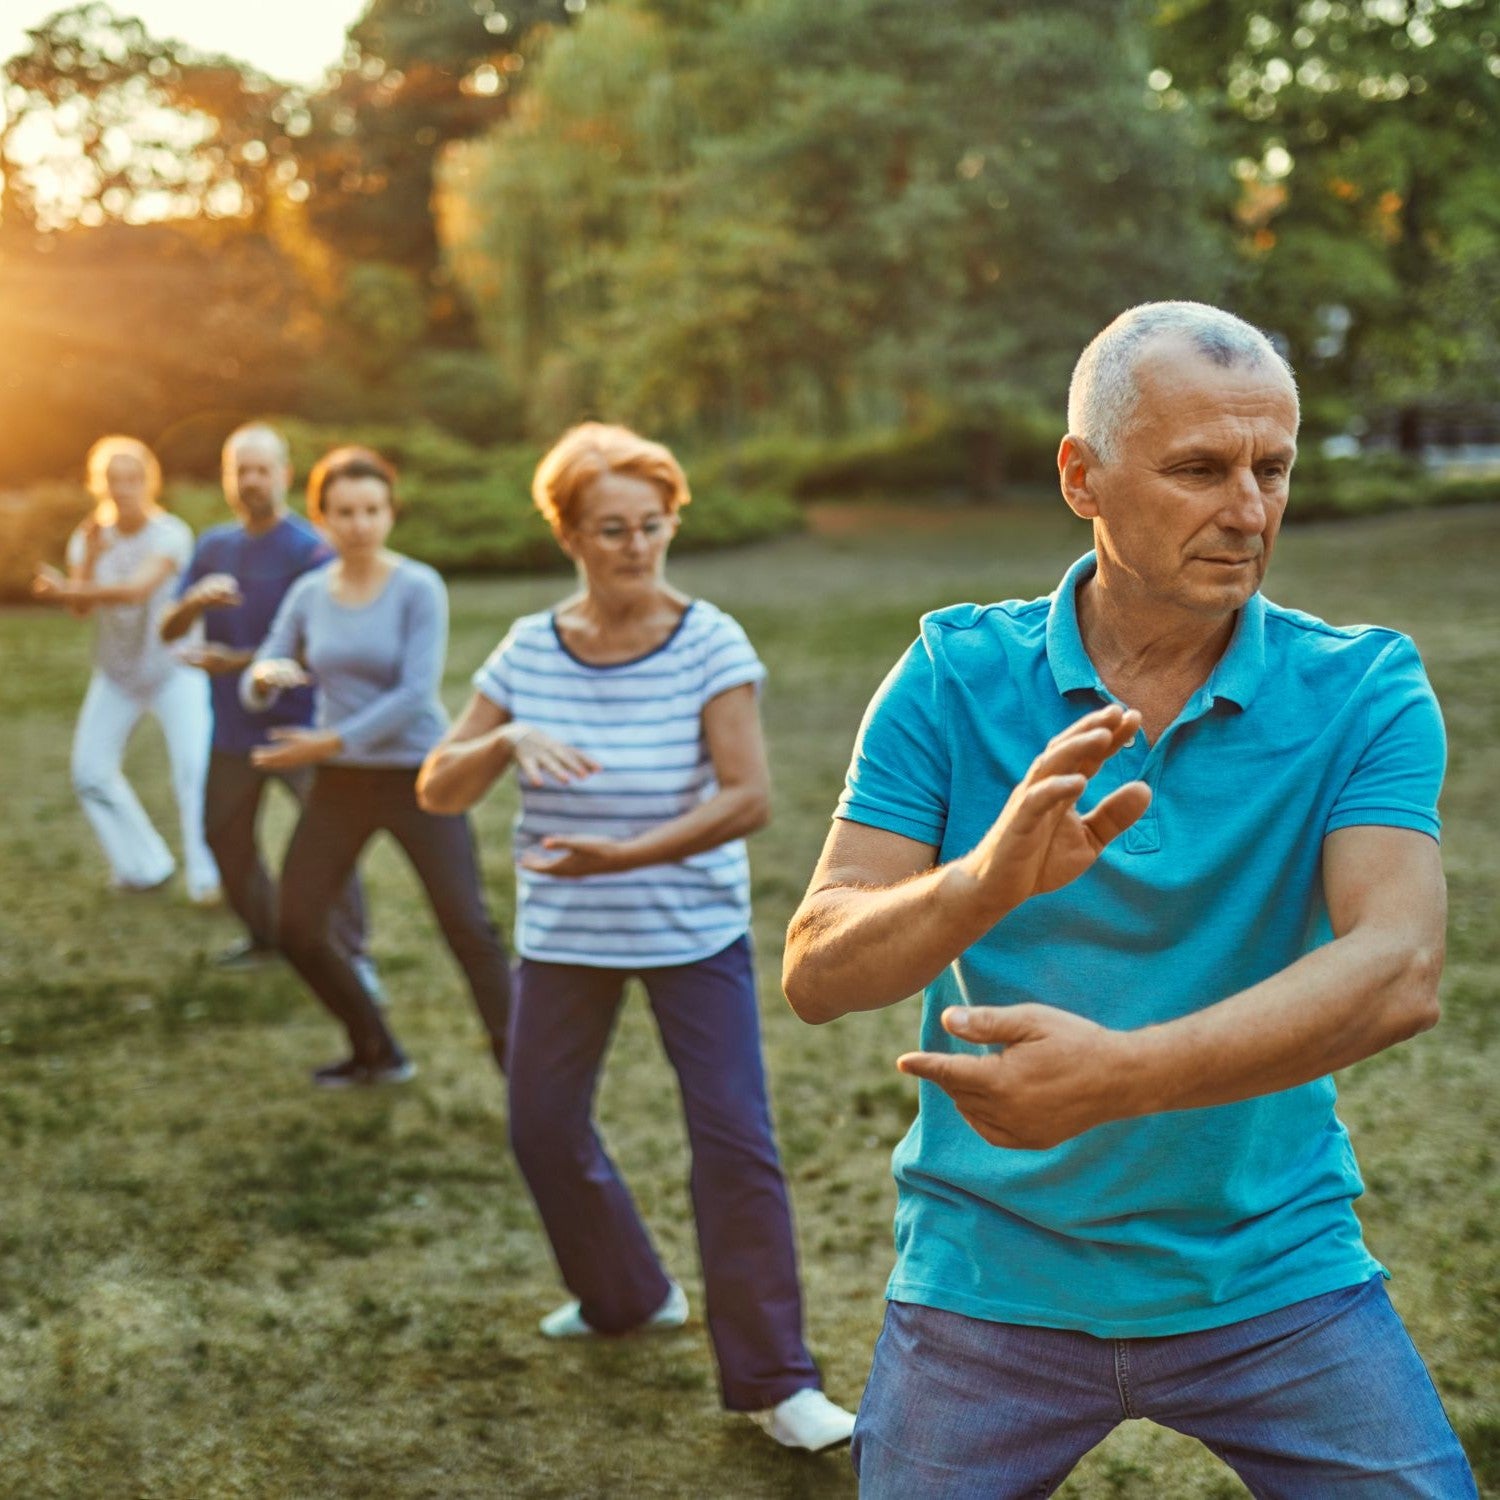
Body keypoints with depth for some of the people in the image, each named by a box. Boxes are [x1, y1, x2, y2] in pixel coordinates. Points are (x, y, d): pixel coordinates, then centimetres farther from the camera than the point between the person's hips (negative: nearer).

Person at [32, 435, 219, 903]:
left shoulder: (170, 534, -17)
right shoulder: (88, 538, -2)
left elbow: (138, 588, -32)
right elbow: (81, 608, -14)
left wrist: (69, 590, -37)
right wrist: (91, 558, -29)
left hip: (175, 670, -5)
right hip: (116, 674, 5)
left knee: (194, 769, -17)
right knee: (90, 772, 2)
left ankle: (206, 876, -8)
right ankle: (143, 867, 17)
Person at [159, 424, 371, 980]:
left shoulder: (310, 551, -12)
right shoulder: (213, 546, 6)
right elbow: (168, 630, 3)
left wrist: (238, 661, -19)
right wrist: (195, 602, -19)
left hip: (299, 725, -6)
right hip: (233, 728, 6)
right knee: (225, 836, 16)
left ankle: (354, 955, -1)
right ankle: (264, 936, 36)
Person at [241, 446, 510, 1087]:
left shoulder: (419, 589, -10)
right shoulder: (308, 594, 3)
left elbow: (416, 693, -18)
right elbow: (254, 692, 3)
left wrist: (330, 742, -20)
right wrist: (264, 677, -21)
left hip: (417, 776, -5)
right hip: (340, 784, 5)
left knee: (468, 927, -9)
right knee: (297, 930, 5)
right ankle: (377, 1055, 23)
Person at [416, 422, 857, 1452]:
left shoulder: (709, 644, -13)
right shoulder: (529, 651, -4)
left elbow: (748, 798, -20)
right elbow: (438, 793, -5)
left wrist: (624, 854, -29)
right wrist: (506, 741, -25)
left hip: (696, 932, -3)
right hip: (563, 936, 4)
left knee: (736, 1143, -9)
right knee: (544, 1130, 13)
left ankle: (774, 1383, 2)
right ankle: (625, 1297, 39)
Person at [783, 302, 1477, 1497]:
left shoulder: (1364, 692, -8)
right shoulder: (956, 676, -6)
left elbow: (1401, 972, -22)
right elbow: (817, 974, -12)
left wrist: (1121, 1073, -35)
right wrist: (988, 878, -33)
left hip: (1276, 1276, 0)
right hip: (989, 1277, 0)